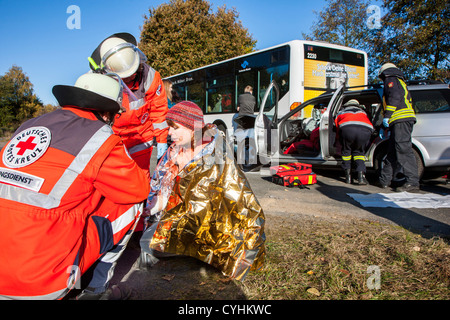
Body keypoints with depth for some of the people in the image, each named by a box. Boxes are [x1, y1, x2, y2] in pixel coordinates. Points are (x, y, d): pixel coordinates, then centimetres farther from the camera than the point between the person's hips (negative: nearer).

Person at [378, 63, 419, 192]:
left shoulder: (391, 80, 5)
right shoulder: (400, 82, 35)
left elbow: (395, 97, -14)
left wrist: (387, 115, -18)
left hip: (401, 120, -10)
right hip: (402, 121, 10)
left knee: (403, 150, -16)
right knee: (392, 152, 11)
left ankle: (412, 182, -21)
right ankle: (384, 180, 17)